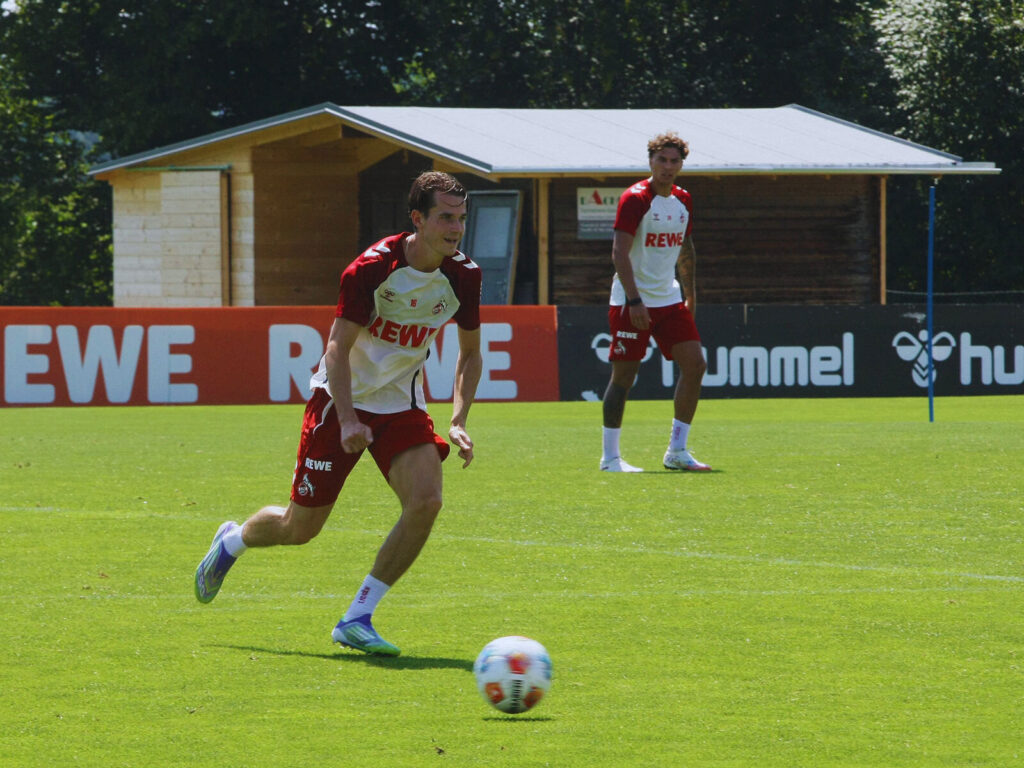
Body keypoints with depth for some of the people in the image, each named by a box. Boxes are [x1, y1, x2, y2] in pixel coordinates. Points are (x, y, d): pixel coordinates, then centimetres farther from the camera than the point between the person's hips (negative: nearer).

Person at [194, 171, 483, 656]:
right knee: (300, 528, 2)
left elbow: (470, 353, 7)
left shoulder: (463, 276, -7)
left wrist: (458, 422, -6)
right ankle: (232, 541, 39)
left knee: (425, 501, -22)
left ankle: (357, 619, -10)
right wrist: (347, 421, -32)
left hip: (401, 404, 4)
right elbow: (337, 348, -20)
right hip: (341, 400, -4)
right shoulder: (372, 267, -22)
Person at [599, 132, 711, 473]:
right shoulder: (635, 198, -12)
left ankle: (676, 451, 6)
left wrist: (691, 295, 19)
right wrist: (634, 300, -24)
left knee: (694, 365, -2)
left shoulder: (683, 200, 10)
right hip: (631, 302, -7)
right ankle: (609, 457, 3)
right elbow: (619, 252, -18)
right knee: (624, 374, -5)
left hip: (669, 299, 7)